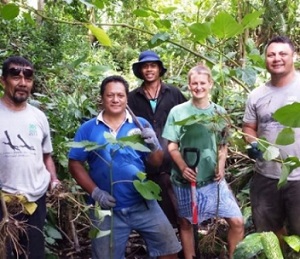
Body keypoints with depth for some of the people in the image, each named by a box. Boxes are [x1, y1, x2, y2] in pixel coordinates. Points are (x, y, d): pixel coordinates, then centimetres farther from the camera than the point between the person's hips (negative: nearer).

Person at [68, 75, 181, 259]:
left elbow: (156, 163, -1)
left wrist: (154, 147, -23)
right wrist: (95, 192, -13)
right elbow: (75, 164, -2)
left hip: (143, 204, 1)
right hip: (107, 209, 0)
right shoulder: (88, 129, 0)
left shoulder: (141, 125, 2)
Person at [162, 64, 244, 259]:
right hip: (185, 180, -2)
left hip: (213, 179, 2)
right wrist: (183, 168, -17)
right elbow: (172, 146, -3)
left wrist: (221, 166, -4)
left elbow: (223, 145, 12)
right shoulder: (178, 112, -4)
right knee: (186, 224, 11)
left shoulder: (219, 112, 5)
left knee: (237, 222, -2)